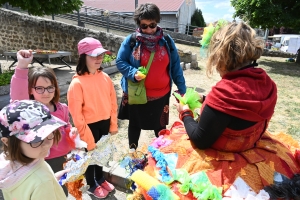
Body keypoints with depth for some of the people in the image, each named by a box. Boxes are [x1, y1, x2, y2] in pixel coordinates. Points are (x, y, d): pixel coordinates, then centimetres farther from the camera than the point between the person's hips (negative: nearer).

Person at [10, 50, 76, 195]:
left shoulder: (62, 108, -4)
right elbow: (18, 98, -41)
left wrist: (71, 132, -11)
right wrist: (22, 67, -52)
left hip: (63, 159, 4)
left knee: (63, 193, 24)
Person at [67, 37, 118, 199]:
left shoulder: (105, 77, -4)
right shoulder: (77, 83, -20)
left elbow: (113, 102, 4)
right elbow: (76, 114, -17)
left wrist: (113, 124, 4)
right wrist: (86, 137, -14)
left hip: (105, 123, 5)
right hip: (90, 126, -5)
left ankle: (100, 179, 49)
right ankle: (92, 186, 41)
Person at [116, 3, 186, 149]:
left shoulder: (166, 41, -1)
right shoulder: (131, 40, -7)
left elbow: (175, 66, 2)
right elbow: (120, 62, -3)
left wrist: (182, 88, -1)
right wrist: (133, 73, -22)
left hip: (161, 94, 1)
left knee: (160, 125, 18)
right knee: (135, 124, 18)